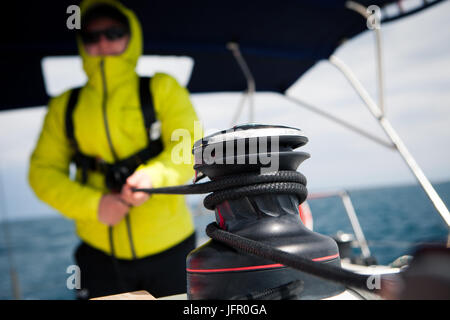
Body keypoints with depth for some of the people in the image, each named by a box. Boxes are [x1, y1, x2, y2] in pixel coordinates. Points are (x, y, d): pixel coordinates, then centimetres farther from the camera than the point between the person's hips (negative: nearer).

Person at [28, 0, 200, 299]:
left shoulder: (162, 89, 2)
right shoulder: (64, 107, 9)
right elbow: (43, 171, 3)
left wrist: (152, 177, -29)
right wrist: (94, 204, -13)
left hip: (168, 247, -1)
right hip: (100, 254, 2)